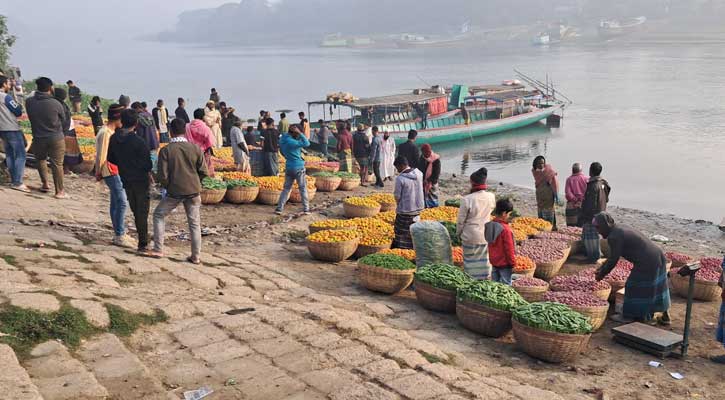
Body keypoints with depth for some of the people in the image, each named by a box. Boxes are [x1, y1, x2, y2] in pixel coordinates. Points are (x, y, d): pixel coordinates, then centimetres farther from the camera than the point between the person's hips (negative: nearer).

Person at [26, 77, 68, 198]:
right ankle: (59, 191, 8)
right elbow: (64, 121, 0)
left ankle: (45, 184, 26)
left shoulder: (29, 102, -8)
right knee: (57, 164, 3)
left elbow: (30, 117, 8)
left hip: (38, 138, 3)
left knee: (41, 159, 25)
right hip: (56, 138, -3)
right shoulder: (56, 104, -15)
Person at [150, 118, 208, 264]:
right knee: (194, 223, 10)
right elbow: (204, 172, -1)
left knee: (158, 215, 18)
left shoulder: (165, 150, -8)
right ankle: (196, 256, 12)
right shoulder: (195, 148, -3)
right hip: (193, 191, 2)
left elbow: (163, 176, -10)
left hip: (174, 191, -2)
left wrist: (167, 186, 10)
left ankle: (158, 250, 16)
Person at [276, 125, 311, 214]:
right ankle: (306, 209, 8)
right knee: (303, 189, 5)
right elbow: (307, 144, -25)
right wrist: (300, 133, -19)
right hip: (298, 168, -7)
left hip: (289, 168, 7)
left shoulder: (282, 140, 4)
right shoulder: (291, 142, -21)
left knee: (286, 188, 12)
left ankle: (279, 208, 8)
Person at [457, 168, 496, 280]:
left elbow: (461, 220, -12)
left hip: (471, 236, -4)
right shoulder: (491, 197, -9)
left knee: (470, 260, 11)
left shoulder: (467, 199, -22)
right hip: (486, 235, 4)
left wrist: (458, 233, 3)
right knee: (484, 260, 18)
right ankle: (484, 280, 28)